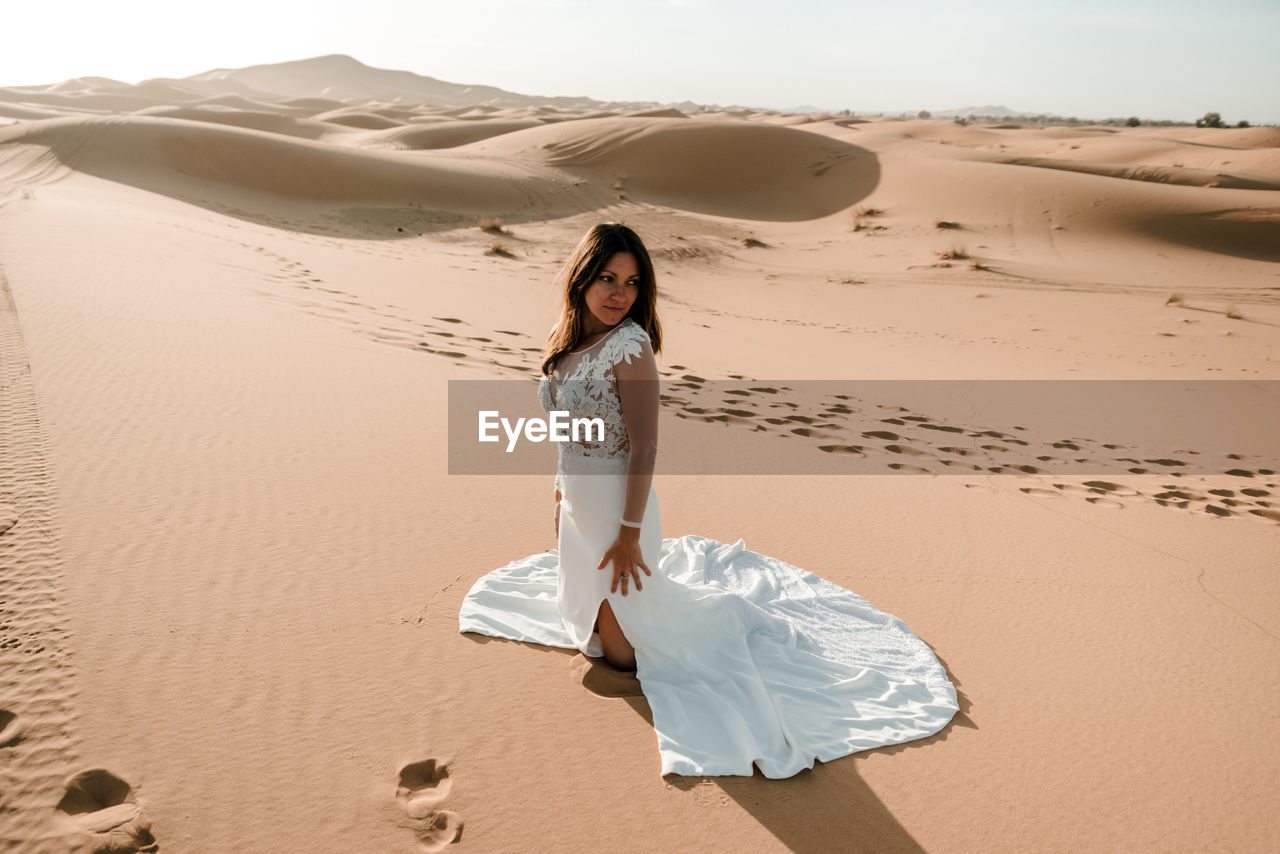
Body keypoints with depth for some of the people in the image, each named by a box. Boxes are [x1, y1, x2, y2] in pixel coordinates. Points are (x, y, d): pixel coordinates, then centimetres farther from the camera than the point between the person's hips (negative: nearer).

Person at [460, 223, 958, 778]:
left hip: (617, 507, -8)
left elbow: (644, 448, -22)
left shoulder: (630, 346, -23)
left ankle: (722, 614, 26)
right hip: (577, 505, 8)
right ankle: (673, 568, 41)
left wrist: (629, 533, -20)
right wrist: (560, 498, 17)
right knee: (587, 623, 25)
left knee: (621, 651, 6)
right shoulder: (570, 339, 0)